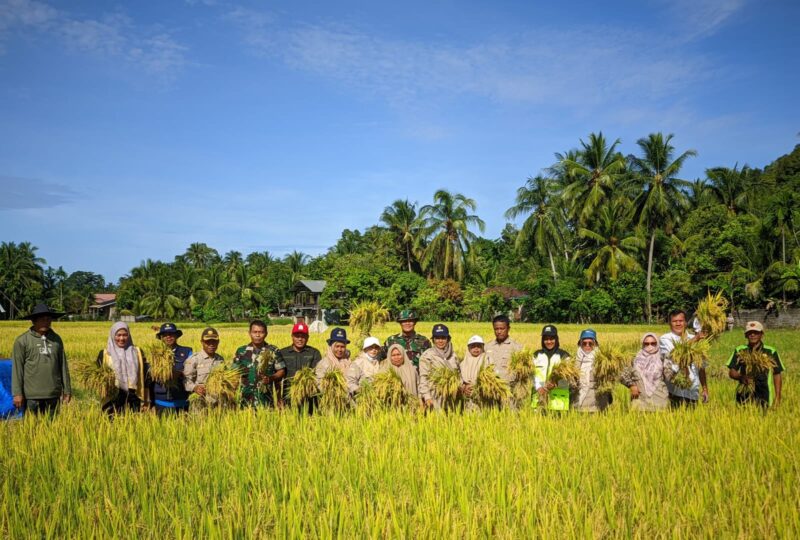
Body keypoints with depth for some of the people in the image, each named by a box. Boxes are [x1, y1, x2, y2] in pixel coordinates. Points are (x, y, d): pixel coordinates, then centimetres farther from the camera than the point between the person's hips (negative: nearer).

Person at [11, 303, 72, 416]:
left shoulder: (57, 339, 10)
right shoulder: (22, 341, -1)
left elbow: (63, 366, 13)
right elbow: (17, 368, -2)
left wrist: (67, 390, 12)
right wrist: (17, 393, -6)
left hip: (53, 395, 3)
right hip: (32, 395, -3)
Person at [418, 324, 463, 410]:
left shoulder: (453, 355, 13)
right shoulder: (427, 356, -3)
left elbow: (458, 374, 22)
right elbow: (423, 378, -7)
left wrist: (461, 386, 5)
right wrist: (426, 396, -14)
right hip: (435, 397, -5)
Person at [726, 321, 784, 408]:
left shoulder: (771, 352, 4)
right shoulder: (740, 351, 7)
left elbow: (777, 375, 7)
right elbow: (731, 372, 8)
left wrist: (777, 398, 1)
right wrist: (741, 377, -14)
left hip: (763, 396, -1)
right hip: (744, 395, 1)